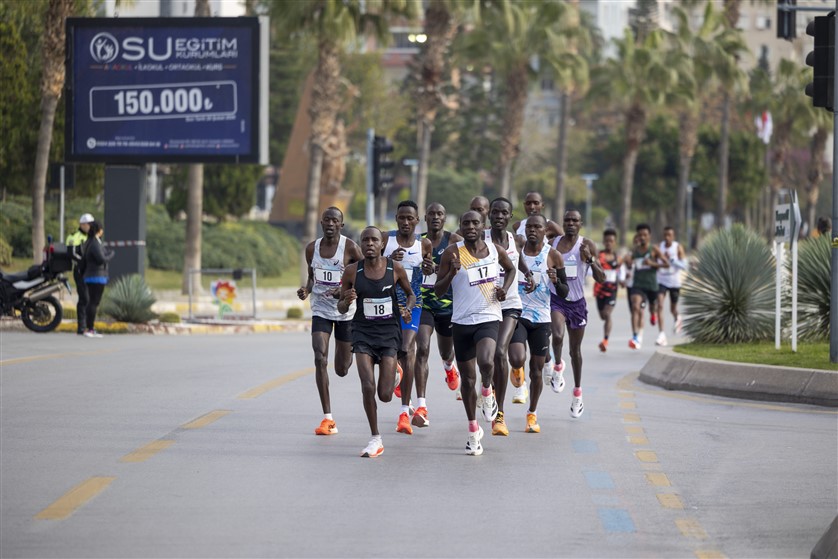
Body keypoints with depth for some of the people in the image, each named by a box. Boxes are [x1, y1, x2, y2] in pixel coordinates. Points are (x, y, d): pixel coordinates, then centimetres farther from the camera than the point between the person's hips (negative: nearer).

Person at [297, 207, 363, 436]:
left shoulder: (350, 248, -11)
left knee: (342, 370, 7)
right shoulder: (312, 248, 2)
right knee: (320, 359, -17)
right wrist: (306, 289, -6)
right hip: (321, 310, 2)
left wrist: (344, 290, -24)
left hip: (346, 311, -2)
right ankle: (327, 419, -14)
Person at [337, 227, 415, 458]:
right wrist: (347, 301, -17)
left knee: (385, 395, -5)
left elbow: (410, 294, 13)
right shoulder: (352, 272, -3)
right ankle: (375, 439, 2)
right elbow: (341, 308, 6)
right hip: (363, 332, 0)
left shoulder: (395, 269, -4)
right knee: (368, 387, -15)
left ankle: (393, 374, 34)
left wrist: (408, 309, -8)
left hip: (389, 332, 0)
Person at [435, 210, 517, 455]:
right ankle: (473, 430, 27)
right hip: (462, 321, 1)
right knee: (467, 378, 9)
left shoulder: (496, 251, 1)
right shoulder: (453, 253, -5)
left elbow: (511, 269, 24)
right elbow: (438, 291, -5)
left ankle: (487, 392, 5)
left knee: (486, 361, -29)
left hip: (489, 318, -1)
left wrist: (505, 288, 5)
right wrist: (452, 273, -22)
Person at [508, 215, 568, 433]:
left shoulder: (553, 256, -1)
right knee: (517, 361, -26)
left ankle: (532, 414, 23)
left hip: (541, 318, 1)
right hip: (517, 314, -1)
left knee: (536, 369, 7)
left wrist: (556, 281, -19)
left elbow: (563, 293, 2)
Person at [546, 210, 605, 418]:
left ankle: (577, 393, 29)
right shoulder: (553, 243, 1)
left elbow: (601, 279, -11)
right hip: (556, 299, 0)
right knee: (558, 335, -30)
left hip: (577, 302, 0)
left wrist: (590, 259, -25)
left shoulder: (587, 245, -6)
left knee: (575, 350, 12)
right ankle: (558, 366, -1)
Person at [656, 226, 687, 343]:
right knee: (660, 305, -18)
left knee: (673, 309, 14)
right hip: (661, 281, 1)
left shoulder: (678, 248, -9)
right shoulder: (659, 247, -1)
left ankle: (677, 318, 52)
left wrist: (671, 259, -26)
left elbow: (684, 265, -16)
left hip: (674, 282, -1)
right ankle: (661, 335, -20)